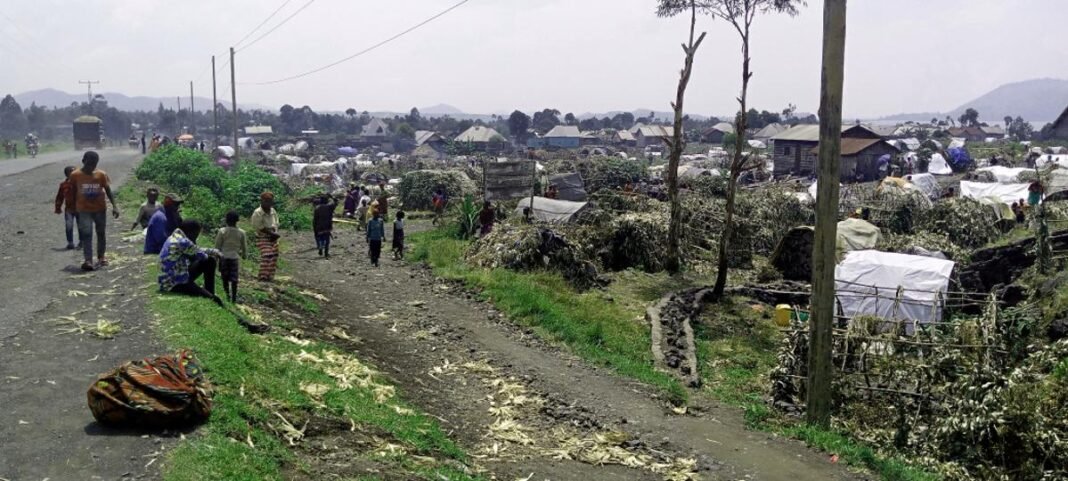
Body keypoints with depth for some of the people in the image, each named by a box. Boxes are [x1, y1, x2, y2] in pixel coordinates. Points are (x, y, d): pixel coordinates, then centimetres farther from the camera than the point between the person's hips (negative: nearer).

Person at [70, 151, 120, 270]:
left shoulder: (101, 174, -5)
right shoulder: (75, 175, -6)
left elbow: (108, 190, -2)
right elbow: (74, 192, 4)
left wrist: (114, 205, -12)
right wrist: (73, 208, 7)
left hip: (100, 208, 2)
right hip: (84, 210, -2)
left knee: (101, 233, 11)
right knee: (86, 234, -11)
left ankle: (101, 256, 27)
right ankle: (88, 260, -17)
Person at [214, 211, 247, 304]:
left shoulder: (222, 231, -8)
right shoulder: (241, 233, -4)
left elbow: (217, 246, -3)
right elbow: (244, 247, 6)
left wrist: (217, 255, 11)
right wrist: (245, 254, 24)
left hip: (224, 257, 0)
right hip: (235, 257, 0)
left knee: (225, 277, 15)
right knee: (234, 279, 5)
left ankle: (227, 292, 1)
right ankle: (233, 298, 5)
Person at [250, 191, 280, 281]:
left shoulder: (273, 211, 6)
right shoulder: (257, 213, -15)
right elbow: (259, 227, -18)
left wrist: (275, 233, -11)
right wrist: (272, 232, -17)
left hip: (273, 238, 7)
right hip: (263, 238, -7)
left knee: (274, 257, 9)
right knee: (266, 257, -18)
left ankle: (270, 276, 19)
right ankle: (263, 276, -14)